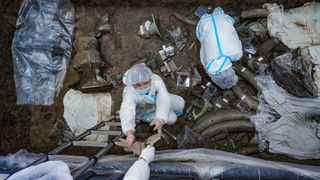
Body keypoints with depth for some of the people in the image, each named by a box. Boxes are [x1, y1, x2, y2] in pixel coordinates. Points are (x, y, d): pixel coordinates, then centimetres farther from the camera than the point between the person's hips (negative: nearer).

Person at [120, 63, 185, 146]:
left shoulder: (156, 80, -36)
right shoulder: (129, 93, -40)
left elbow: (164, 100, -43)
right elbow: (127, 111, -55)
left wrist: (160, 119, -60)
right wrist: (129, 132, -73)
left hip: (156, 100, 3)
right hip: (144, 111, -2)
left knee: (180, 103, -11)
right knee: (171, 118, -14)